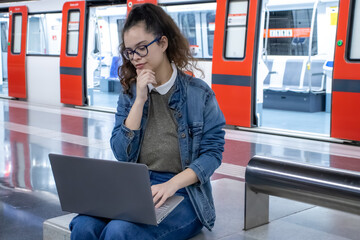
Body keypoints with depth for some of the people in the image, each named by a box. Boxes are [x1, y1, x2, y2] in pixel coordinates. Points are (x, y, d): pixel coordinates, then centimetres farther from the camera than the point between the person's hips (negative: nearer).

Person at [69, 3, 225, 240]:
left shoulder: (198, 93, -2)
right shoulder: (129, 93, 9)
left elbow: (213, 151, -5)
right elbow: (122, 153, 1)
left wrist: (172, 184, -20)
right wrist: (140, 99, -7)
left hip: (183, 195, -3)